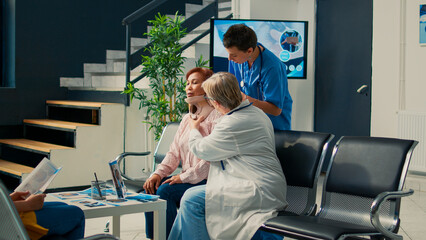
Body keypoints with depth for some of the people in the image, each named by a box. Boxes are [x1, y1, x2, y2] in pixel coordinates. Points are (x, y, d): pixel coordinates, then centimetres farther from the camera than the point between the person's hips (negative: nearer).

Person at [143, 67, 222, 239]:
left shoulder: (217, 116, -10)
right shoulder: (187, 119, 18)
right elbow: (174, 153, 15)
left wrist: (185, 177, -19)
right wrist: (158, 173, -2)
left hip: (208, 181, -8)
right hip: (188, 179, 8)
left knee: (165, 190, -25)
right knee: (151, 188, -13)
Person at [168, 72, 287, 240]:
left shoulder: (232, 124, -20)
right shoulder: (255, 112, 11)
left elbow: (200, 149, -4)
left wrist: (194, 129, 16)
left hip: (260, 194, -11)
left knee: (192, 200, -13)